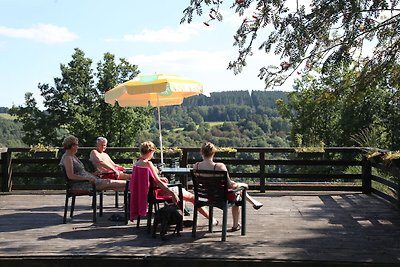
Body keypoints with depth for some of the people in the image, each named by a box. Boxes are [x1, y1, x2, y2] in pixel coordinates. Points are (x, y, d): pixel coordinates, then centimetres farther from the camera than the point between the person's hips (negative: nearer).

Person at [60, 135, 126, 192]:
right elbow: (71, 176, -23)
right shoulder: (67, 158, -14)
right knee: (107, 183, -14)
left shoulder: (73, 156, 18)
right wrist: (87, 178, -26)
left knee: (107, 181, -5)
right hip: (79, 184, -10)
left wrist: (92, 174, 14)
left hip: (85, 180, 10)